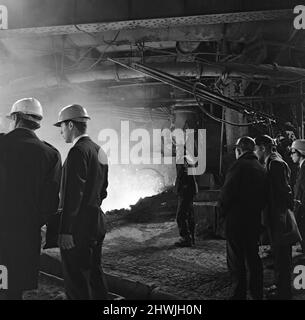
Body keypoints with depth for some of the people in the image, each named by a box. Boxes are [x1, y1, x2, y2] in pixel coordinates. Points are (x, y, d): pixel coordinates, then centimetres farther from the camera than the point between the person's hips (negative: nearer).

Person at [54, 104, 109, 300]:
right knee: (95, 273, 18)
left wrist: (65, 231, -20)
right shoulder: (99, 151, 13)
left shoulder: (78, 151, -16)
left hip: (79, 225, -9)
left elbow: (74, 193, -21)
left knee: (77, 281, -2)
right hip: (97, 222, 9)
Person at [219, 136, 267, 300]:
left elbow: (227, 192, -18)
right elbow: (264, 196, 10)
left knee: (236, 261, 0)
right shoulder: (261, 168, 8)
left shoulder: (239, 166, -14)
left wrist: (222, 210, -2)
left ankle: (239, 294, 4)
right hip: (254, 220, 7)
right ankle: (257, 293, 25)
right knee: (253, 258, 17)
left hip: (236, 220, -7)